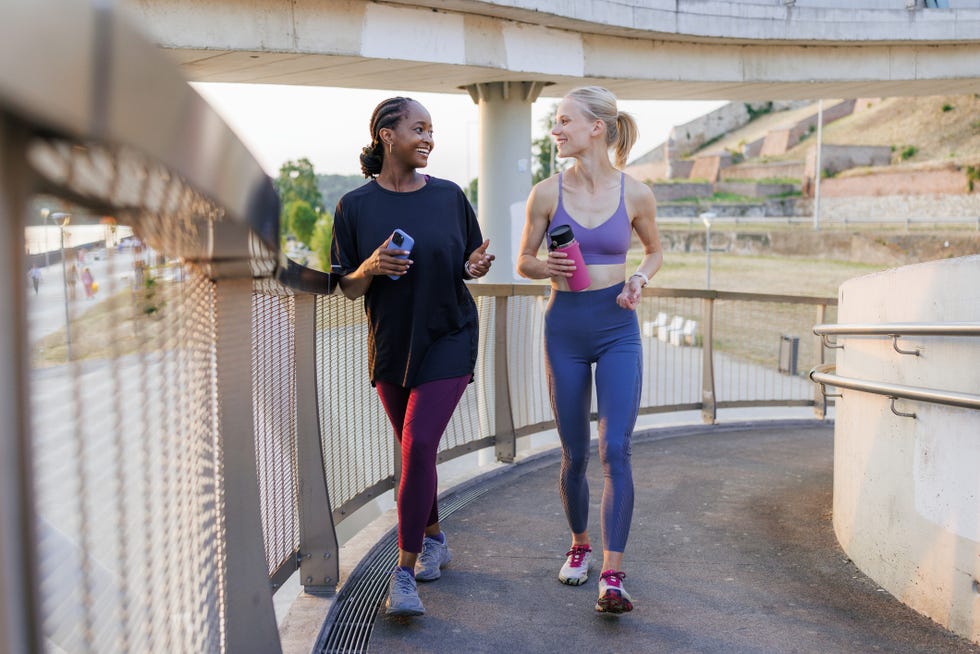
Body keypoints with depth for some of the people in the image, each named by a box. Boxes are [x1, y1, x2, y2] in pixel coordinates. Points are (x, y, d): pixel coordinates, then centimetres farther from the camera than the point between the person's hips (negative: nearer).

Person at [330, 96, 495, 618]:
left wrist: (475, 267, -13)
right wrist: (371, 267, -21)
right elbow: (348, 288, 0)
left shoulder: (449, 197, -1)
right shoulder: (355, 206, -3)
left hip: (448, 338, -2)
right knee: (414, 450, 13)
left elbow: (468, 262, 10)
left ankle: (405, 573, -6)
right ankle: (433, 539, 36)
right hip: (390, 341, 2)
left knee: (418, 444, -13)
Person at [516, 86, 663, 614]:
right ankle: (579, 544, 34)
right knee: (574, 453, 9)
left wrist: (638, 281, -6)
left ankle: (612, 577, -6)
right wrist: (549, 267, -14)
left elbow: (655, 250, 15)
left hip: (617, 330, -1)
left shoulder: (635, 194, -2)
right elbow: (524, 262, 8)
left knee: (615, 449, -11)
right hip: (565, 327, 1)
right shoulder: (547, 193, -2)